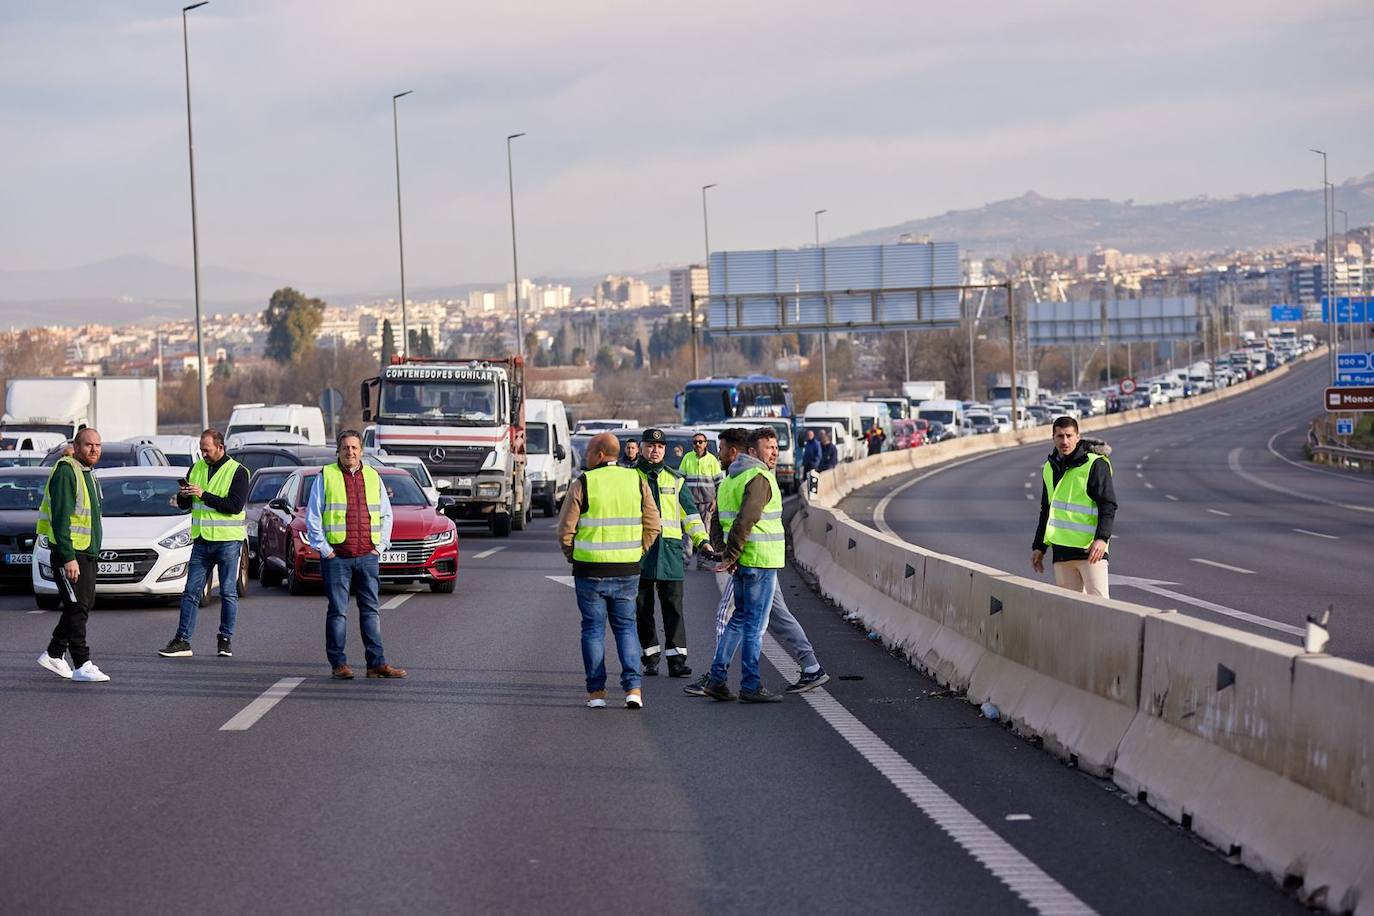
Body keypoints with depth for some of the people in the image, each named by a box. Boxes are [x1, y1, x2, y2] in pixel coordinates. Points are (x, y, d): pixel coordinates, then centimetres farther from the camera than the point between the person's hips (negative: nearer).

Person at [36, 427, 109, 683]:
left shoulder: (87, 474, 17)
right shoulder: (66, 472, -14)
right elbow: (60, 518, -20)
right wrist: (68, 558, -24)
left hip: (87, 553, 10)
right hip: (70, 553, -10)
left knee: (83, 605, 13)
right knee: (77, 607, -11)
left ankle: (54, 654, 24)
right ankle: (82, 665, -12)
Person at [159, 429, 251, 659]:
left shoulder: (237, 472, -5)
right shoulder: (197, 469, 12)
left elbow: (235, 506, -17)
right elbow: (184, 505, 17)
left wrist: (203, 495, -18)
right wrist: (183, 496, -8)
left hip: (228, 540, -5)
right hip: (201, 540, 5)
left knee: (228, 593, 1)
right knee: (191, 592, 0)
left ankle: (225, 640, 10)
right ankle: (182, 641, 0)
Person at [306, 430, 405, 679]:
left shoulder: (373, 477, 13)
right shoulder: (325, 476, 2)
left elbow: (386, 514, 18)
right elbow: (312, 516, 1)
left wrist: (380, 545, 8)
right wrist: (323, 549, -5)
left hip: (367, 556, 3)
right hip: (336, 556, -3)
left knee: (371, 610, 3)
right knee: (337, 611, -1)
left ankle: (376, 663, 5)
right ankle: (338, 663, 3)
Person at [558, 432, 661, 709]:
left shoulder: (583, 484, -8)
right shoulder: (637, 481, 2)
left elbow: (566, 530, -6)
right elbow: (652, 526, 4)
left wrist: (573, 557, 10)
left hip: (590, 570, -3)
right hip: (627, 571, 3)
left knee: (593, 629, 7)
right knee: (626, 627, 12)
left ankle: (596, 691, 7)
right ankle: (632, 688, -1)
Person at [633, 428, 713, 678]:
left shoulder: (674, 480, 15)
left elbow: (690, 514, 17)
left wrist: (701, 540, 5)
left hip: (669, 548, 1)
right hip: (639, 549, -1)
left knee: (673, 606, -7)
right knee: (642, 608, 3)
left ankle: (676, 659, -10)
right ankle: (650, 657, 11)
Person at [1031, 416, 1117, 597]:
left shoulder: (1095, 464, -6)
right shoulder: (1050, 468, 15)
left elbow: (1108, 505, -11)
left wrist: (1102, 538, -23)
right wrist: (1039, 546, 23)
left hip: (1090, 549, -7)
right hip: (1062, 550, 7)